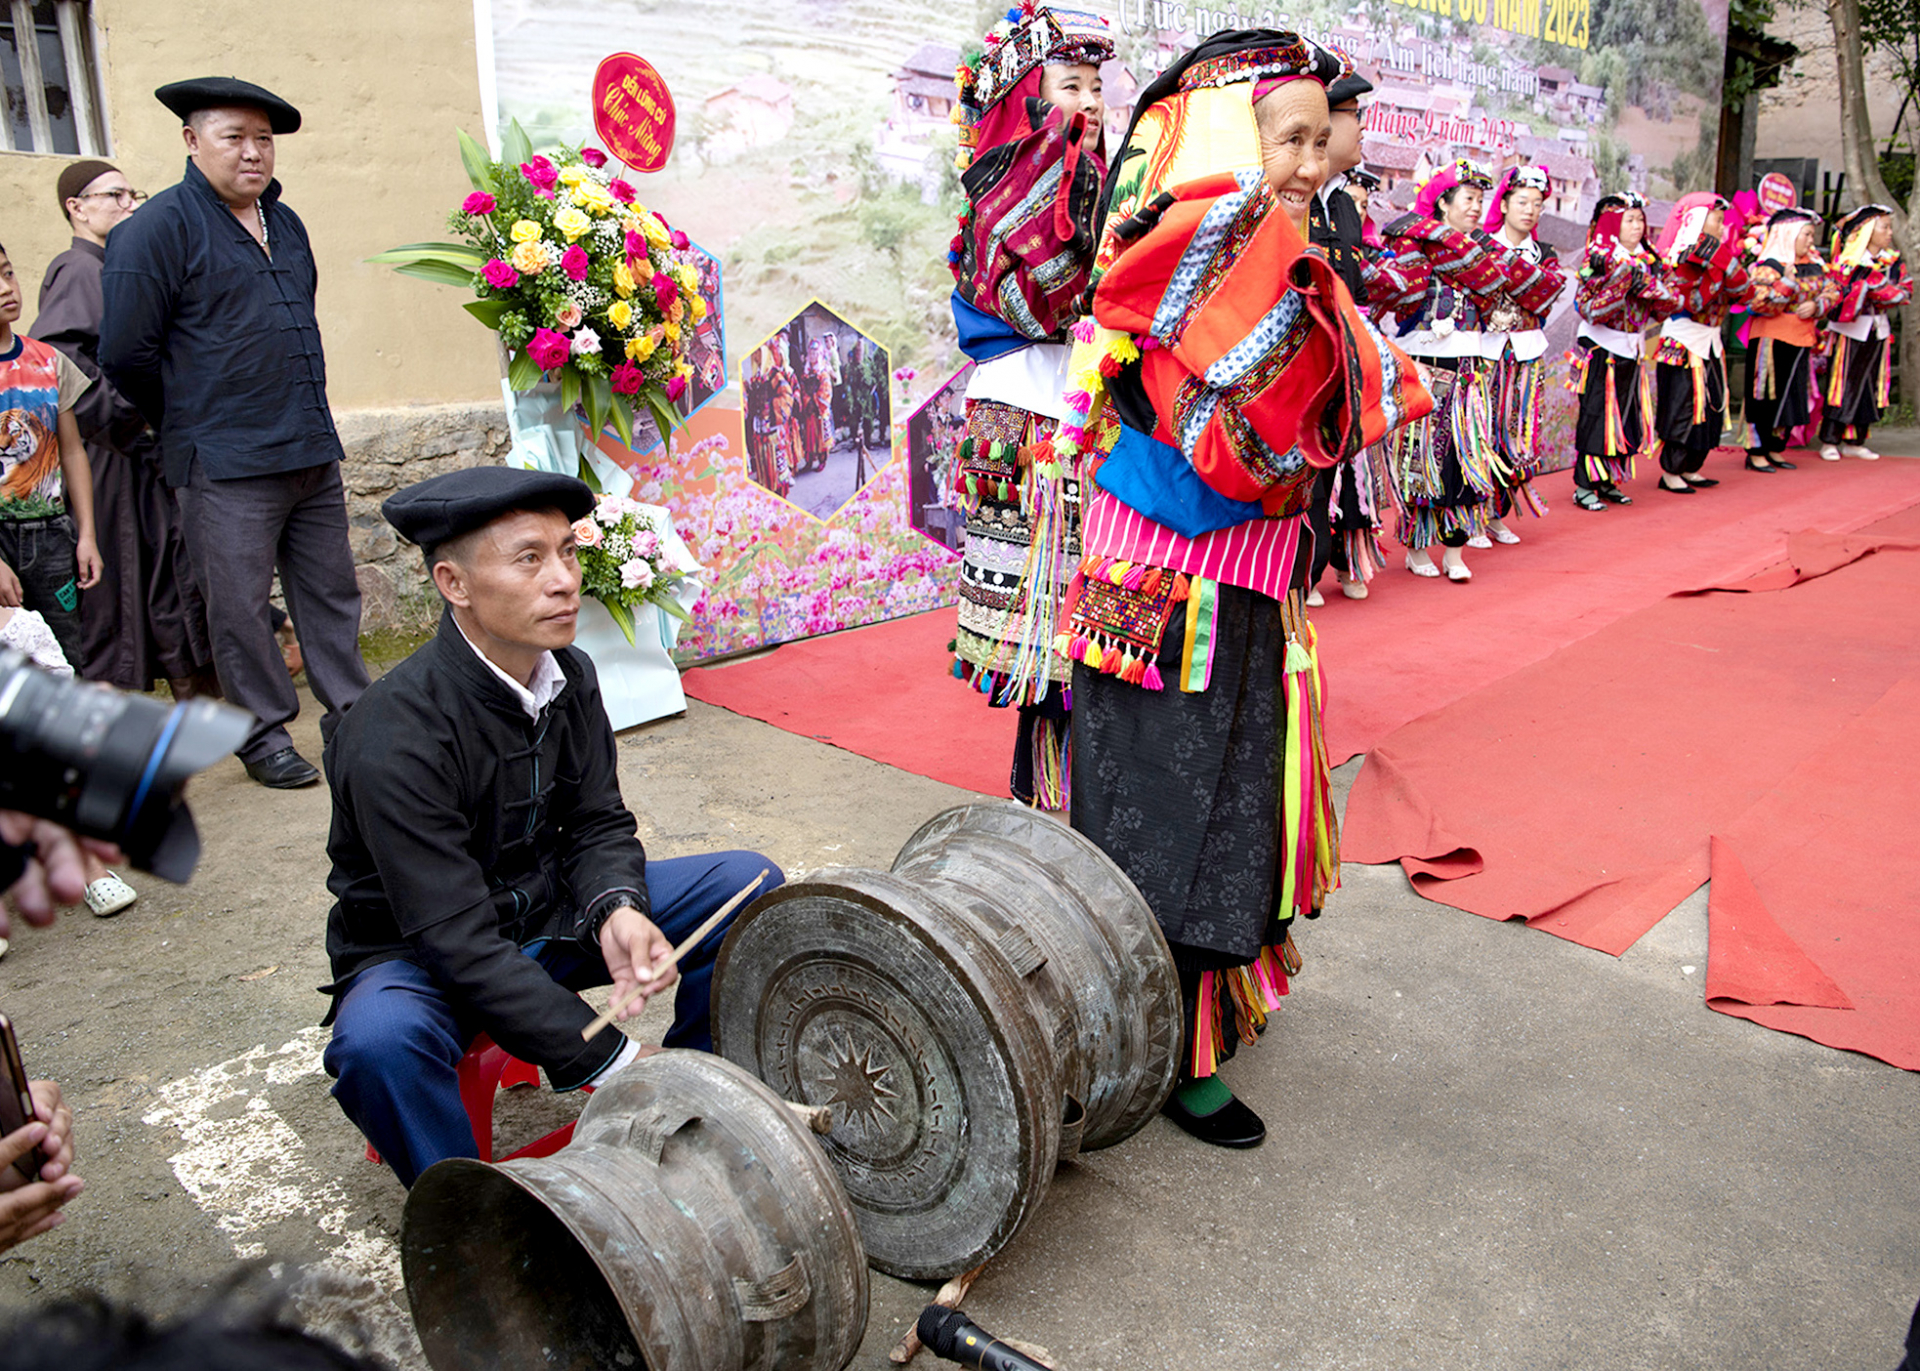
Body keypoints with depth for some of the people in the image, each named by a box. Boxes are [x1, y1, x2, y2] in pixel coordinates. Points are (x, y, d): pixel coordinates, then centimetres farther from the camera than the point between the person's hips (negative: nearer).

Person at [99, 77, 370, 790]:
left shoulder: (285, 223, 14)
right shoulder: (157, 228, -7)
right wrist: (190, 427, 3)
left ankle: (352, 716, 21)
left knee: (332, 591, 11)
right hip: (225, 466, -6)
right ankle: (265, 735, 14)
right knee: (239, 607, 2)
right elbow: (125, 354, -8)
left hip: (313, 452, 6)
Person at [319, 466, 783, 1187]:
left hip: (550, 911, 6)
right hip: (420, 956, -6)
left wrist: (617, 908, -25)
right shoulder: (393, 737, -30)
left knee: (750, 883, -5)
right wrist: (615, 1062, -33)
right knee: (378, 1041, -40)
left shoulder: (569, 674, -7)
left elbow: (598, 823, 0)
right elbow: (458, 938, -32)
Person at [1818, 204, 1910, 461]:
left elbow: (1906, 291, 3)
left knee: (1869, 387, 7)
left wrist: (1881, 292, -14)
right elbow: (1835, 294, -18)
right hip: (1848, 332, -6)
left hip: (1877, 331, 6)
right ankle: (1829, 442, 2)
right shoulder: (1847, 262, -10)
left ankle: (1855, 442, 14)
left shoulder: (1893, 261, 7)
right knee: (1842, 385, -4)